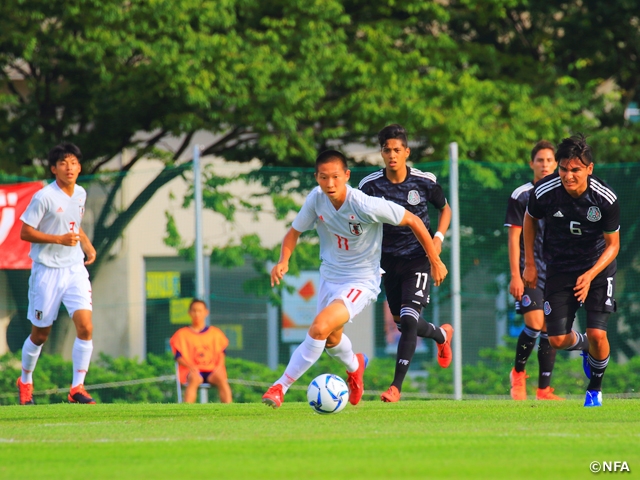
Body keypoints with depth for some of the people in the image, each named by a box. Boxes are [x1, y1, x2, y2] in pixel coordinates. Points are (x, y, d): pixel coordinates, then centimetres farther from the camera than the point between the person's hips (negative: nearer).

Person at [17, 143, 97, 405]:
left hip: (75, 269, 4)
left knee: (85, 327, -13)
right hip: (47, 272, -4)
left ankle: (77, 388, -6)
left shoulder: (80, 194, 7)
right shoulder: (44, 197, -13)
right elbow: (25, 232, -13)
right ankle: (25, 381, 32)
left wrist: (88, 246, 8)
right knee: (40, 334, 7)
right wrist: (59, 239, -21)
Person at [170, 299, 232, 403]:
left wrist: (219, 365, -8)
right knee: (194, 379, -38)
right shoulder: (182, 334, 13)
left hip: (212, 370, 2)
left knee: (221, 379, -33)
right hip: (191, 371, -2)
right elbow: (178, 357, 5)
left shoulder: (215, 333, 19)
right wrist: (190, 366, -14)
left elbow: (221, 354, 14)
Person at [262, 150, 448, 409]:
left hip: (361, 282, -6)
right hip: (329, 277, 6)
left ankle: (281, 386, -17)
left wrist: (435, 261, -7)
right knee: (331, 338, 24)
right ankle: (355, 366, 59)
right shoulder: (316, 199, -13)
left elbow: (413, 221, -15)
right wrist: (283, 261, -17)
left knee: (320, 328, -26)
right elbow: (295, 230, 3)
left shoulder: (366, 206, -27)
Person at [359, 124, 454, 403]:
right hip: (389, 261, 3)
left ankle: (396, 386, -14)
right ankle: (441, 335, 48)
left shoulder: (424, 182, -9)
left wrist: (439, 238, -9)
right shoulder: (370, 185, -7)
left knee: (408, 319, -16)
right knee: (401, 322, 14)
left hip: (417, 260, -3)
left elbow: (445, 209, 8)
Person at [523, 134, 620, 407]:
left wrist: (590, 275, -24)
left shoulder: (605, 199, -22)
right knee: (558, 340, -5)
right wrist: (529, 264, 5)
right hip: (559, 269, 2)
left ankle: (595, 389, 14)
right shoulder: (544, 192, -19)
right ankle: (583, 345, 33)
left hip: (598, 268, -2)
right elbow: (530, 219, 4)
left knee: (597, 335, -15)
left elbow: (613, 245, -10)